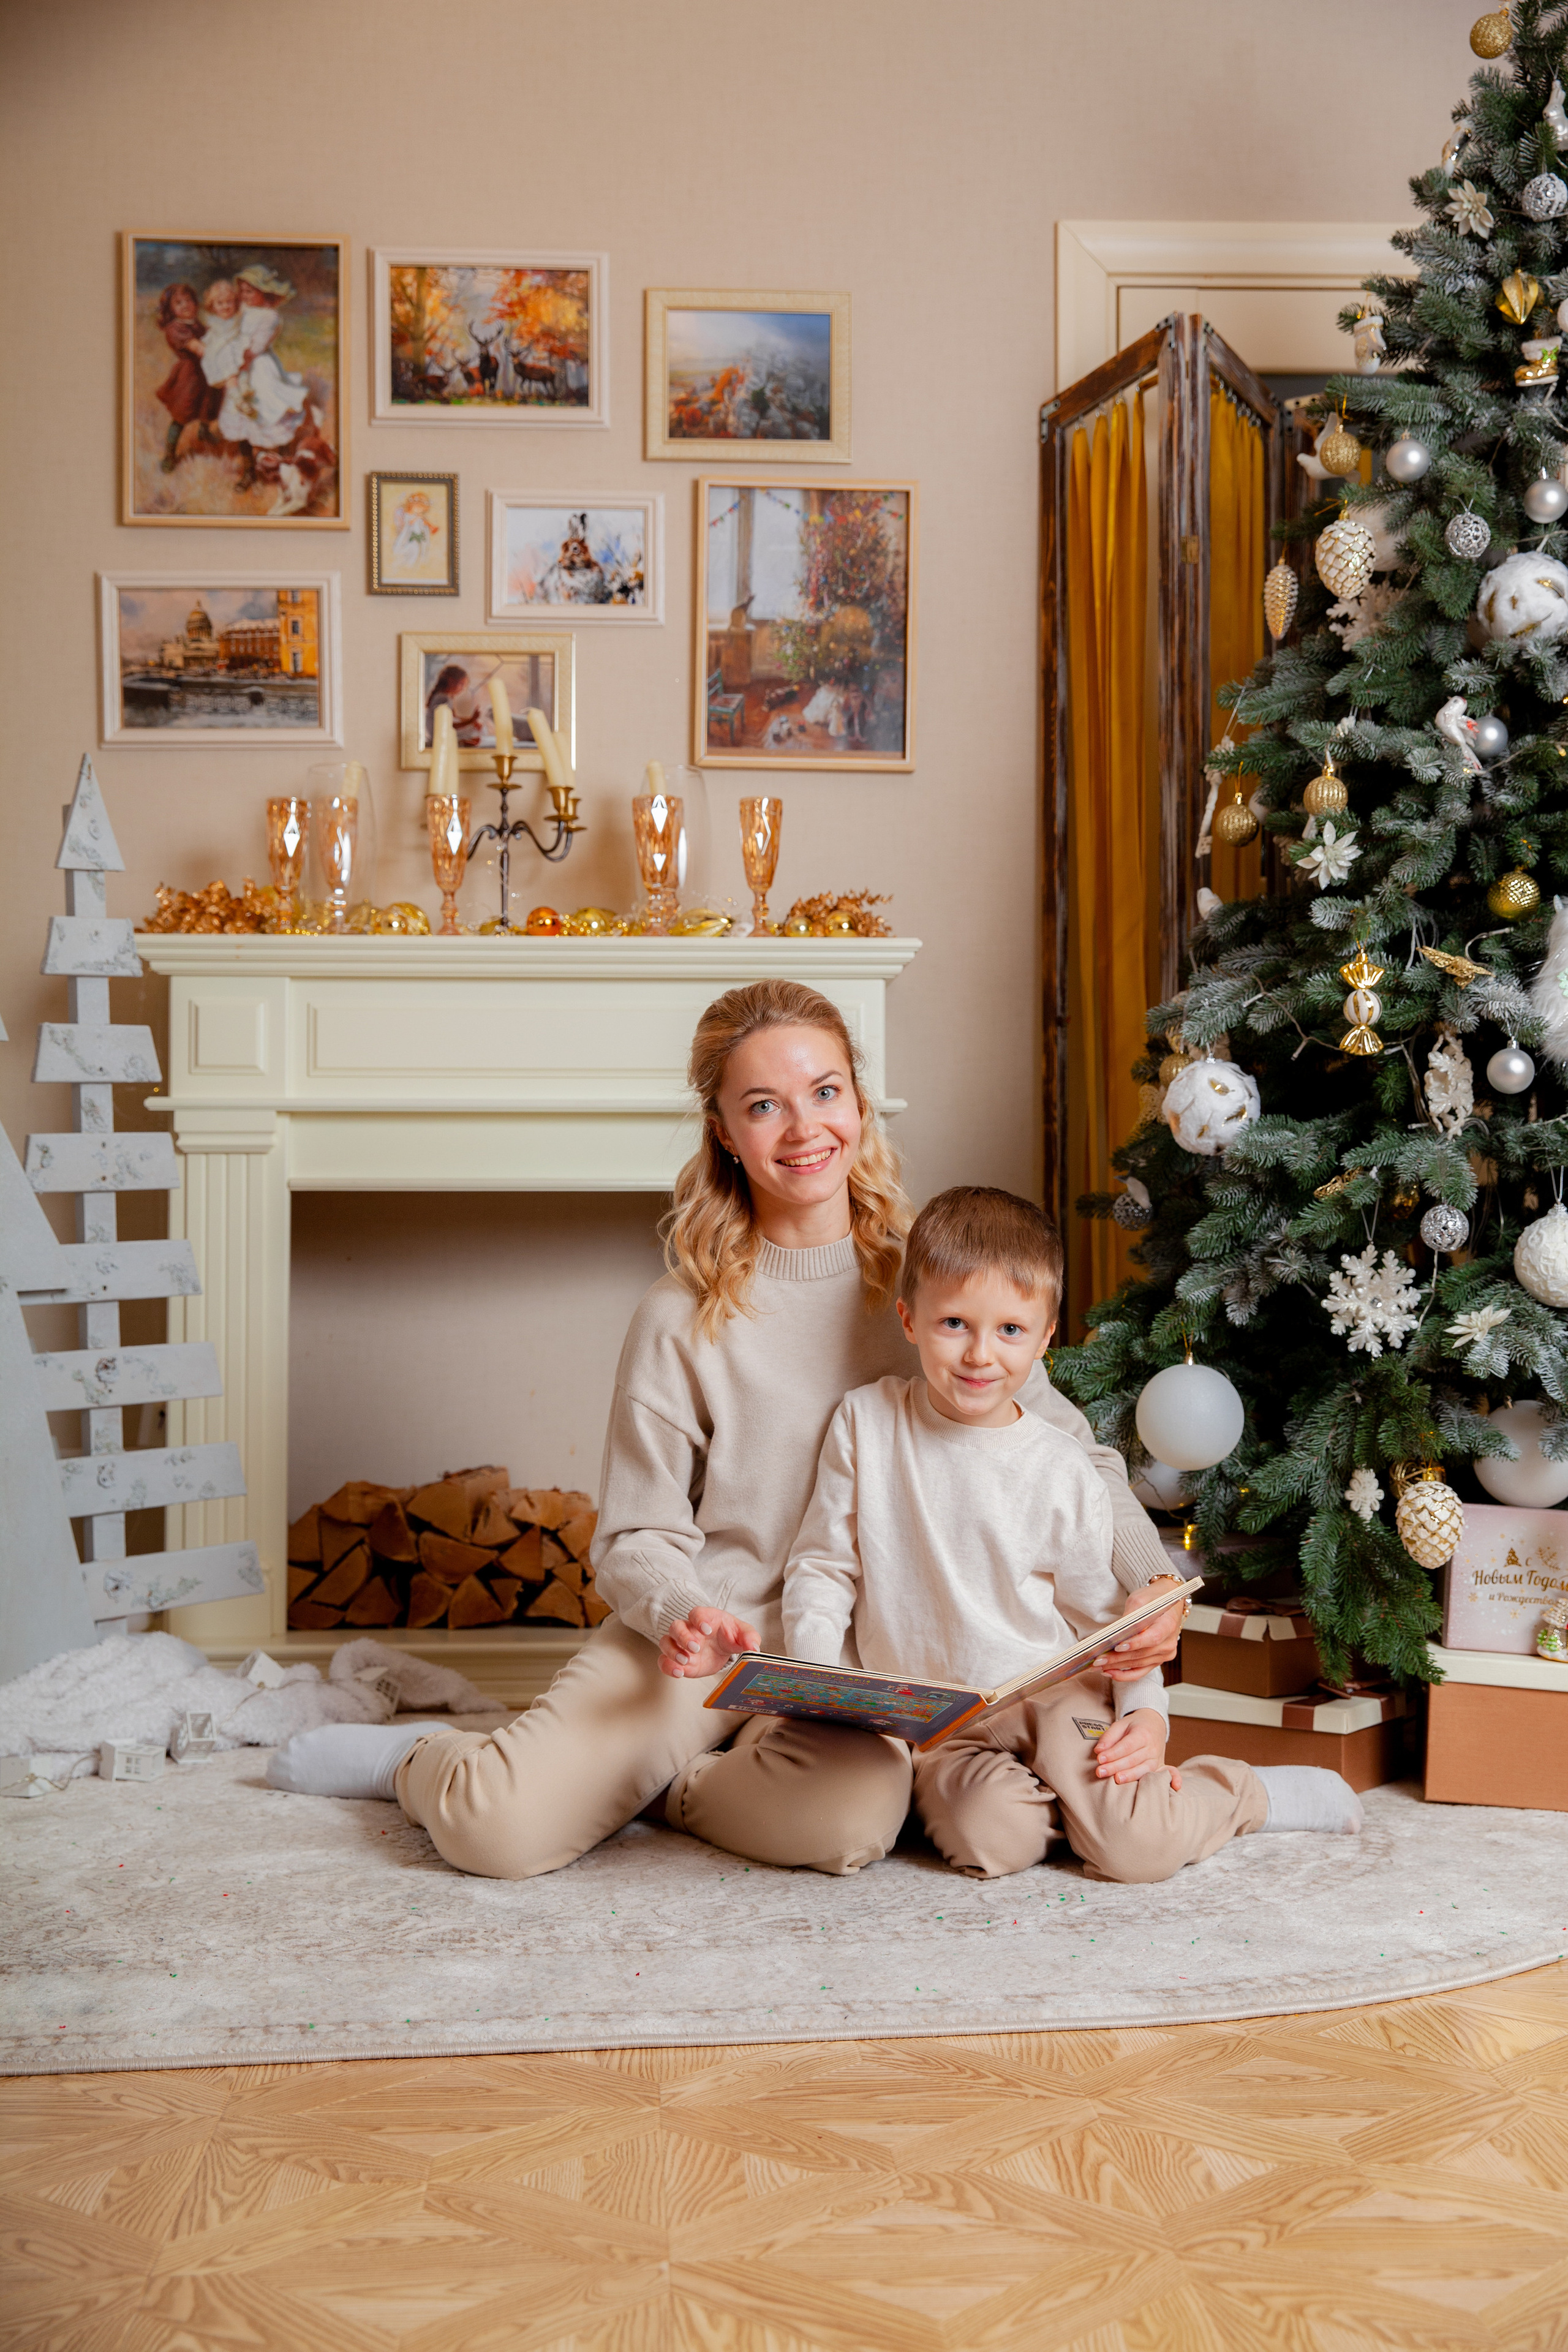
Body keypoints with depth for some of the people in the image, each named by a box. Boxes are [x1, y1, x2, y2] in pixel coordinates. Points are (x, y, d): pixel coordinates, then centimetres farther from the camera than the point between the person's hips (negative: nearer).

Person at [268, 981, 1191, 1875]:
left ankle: (656, 1782, 0)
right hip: (704, 1640, -1)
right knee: (502, 1831, -25)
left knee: (855, 1817, -34)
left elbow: (1072, 1454, 4)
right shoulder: (683, 1319, -3)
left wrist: (1151, 1582, -13)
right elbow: (638, 1538, 0)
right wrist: (686, 1615, -22)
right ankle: (423, 1759, 14)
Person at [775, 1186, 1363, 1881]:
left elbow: (1103, 1610, 6)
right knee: (992, 1838, -28)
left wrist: (1146, 1710, -8)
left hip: (1053, 1692, -1)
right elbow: (821, 1569, 3)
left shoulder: (1061, 1472, -4)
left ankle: (1248, 1791, 11)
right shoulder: (864, 1423, -2)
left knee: (1136, 1849, -20)